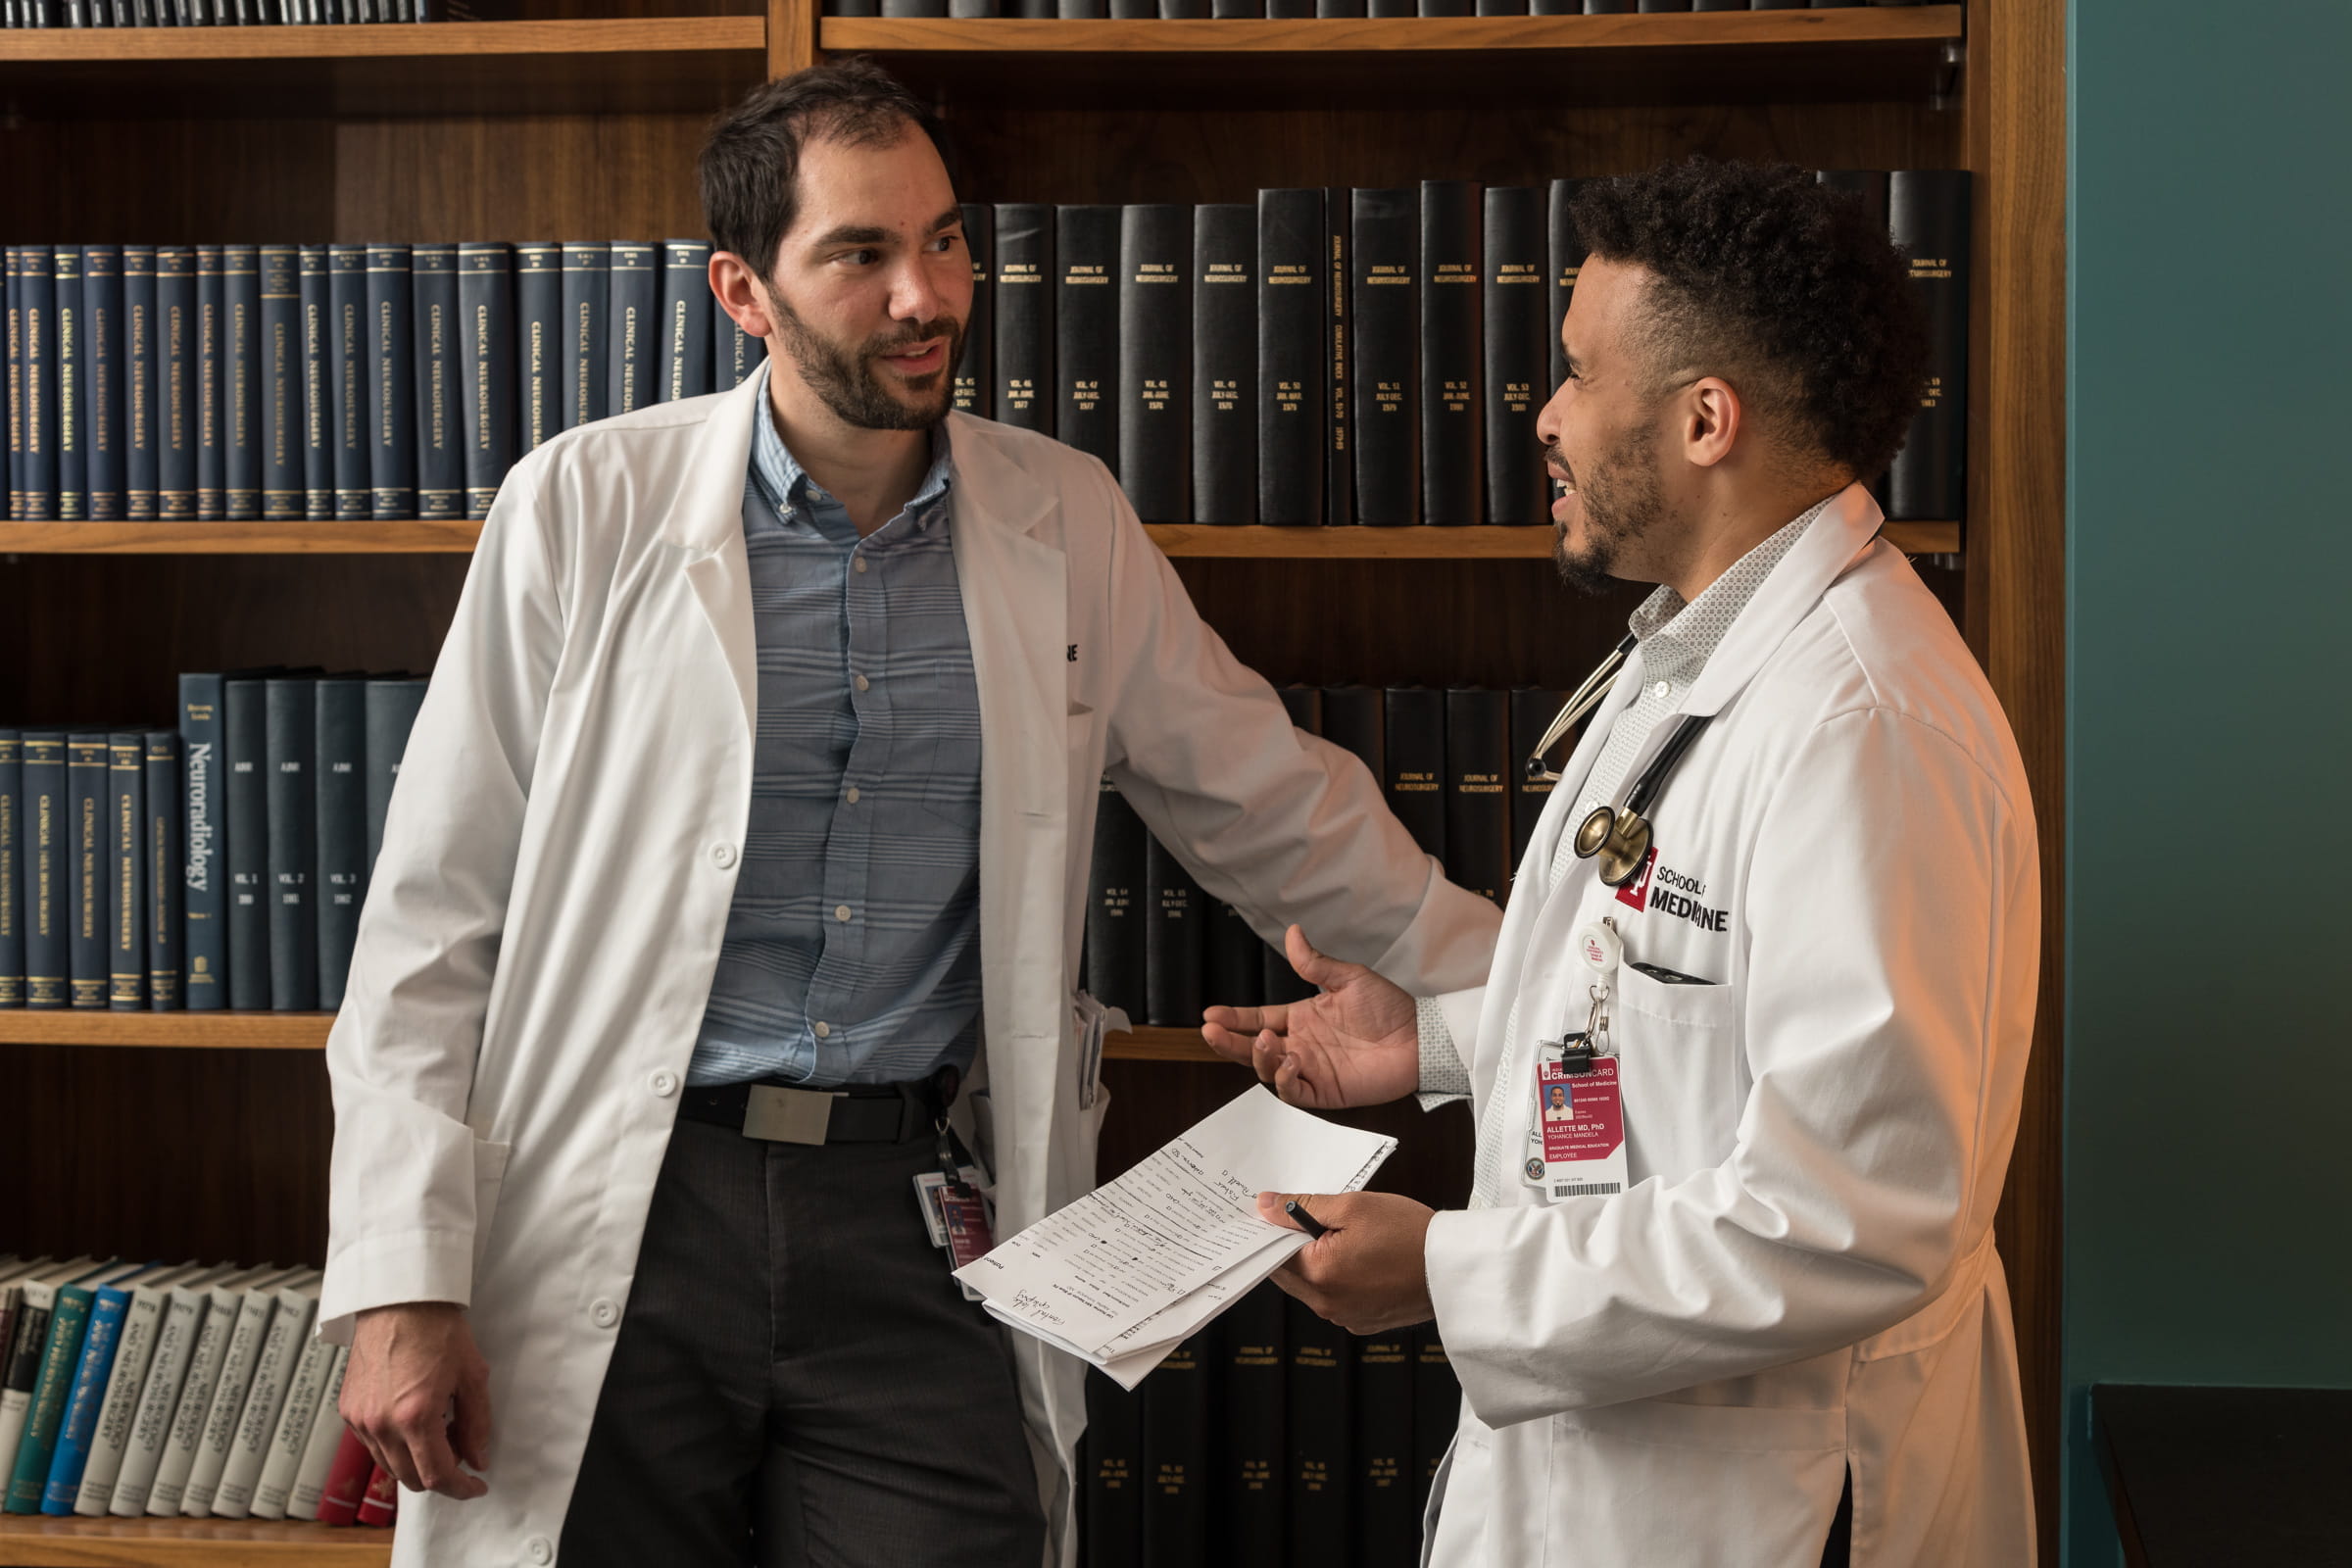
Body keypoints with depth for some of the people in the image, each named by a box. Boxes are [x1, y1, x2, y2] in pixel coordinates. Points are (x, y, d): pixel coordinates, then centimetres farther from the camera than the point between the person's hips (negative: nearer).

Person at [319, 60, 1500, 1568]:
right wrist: (401, 1282, -7)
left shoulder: (1066, 525, 6)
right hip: (623, 1213, -1)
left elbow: (1273, 810, 16)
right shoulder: (586, 508, -2)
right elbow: (435, 927, -1)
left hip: (920, 1227, 2)